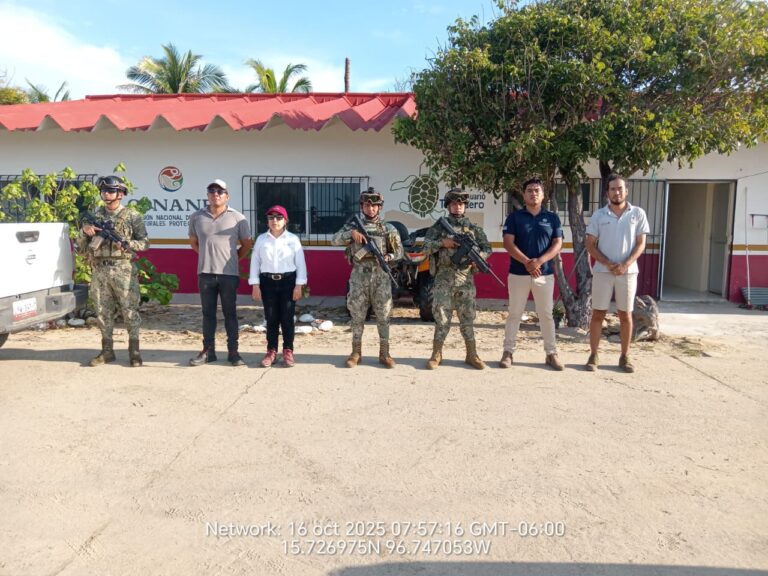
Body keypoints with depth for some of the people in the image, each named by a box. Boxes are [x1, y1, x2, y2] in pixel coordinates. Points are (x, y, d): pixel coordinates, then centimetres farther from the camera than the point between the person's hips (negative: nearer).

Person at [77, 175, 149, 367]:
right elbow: (81, 246, 17)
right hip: (99, 271, 5)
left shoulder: (132, 216, 1)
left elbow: (144, 243, -1)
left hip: (123, 270, -4)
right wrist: (84, 231, -3)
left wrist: (126, 244, -17)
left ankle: (134, 351, 7)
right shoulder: (95, 215, 14)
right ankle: (107, 351, 19)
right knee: (103, 312, 9)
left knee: (130, 311, -2)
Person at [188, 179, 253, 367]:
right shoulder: (196, 217, 6)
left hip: (229, 274, -2)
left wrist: (233, 259, 6)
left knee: (230, 313, 4)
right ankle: (208, 351, 17)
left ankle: (233, 351, 11)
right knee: (208, 313, 9)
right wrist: (207, 256, 12)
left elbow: (247, 244, 7)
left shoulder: (237, 218, -2)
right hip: (205, 273, 3)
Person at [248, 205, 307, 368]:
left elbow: (300, 263, 0)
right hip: (268, 281, 2)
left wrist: (299, 285, -6)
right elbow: (255, 262, 5)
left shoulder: (293, 239, 0)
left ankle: (288, 351, 13)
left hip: (288, 281, -1)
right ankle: (271, 351, 15)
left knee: (287, 318, 2)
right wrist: (255, 285, -1)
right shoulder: (261, 239, 5)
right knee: (271, 318, 5)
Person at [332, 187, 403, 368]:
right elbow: (334, 240, -4)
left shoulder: (388, 228, 4)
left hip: (381, 276, 0)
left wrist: (388, 257, -13)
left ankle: (384, 353, 12)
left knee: (383, 315, 3)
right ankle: (356, 352, 15)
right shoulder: (353, 225, 5)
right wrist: (351, 232, -20)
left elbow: (399, 251, 8)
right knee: (357, 315, 5)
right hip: (359, 276, 0)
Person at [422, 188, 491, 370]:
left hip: (466, 279, 2)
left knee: (467, 318, 6)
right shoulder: (439, 226, 6)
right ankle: (436, 354, 9)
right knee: (442, 318, -1)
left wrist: (478, 257, -9)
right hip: (444, 278, -1)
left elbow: (487, 247, 11)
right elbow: (426, 246, 0)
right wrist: (442, 242, -15)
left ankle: (472, 355, 14)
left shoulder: (473, 227, 11)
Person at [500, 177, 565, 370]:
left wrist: (539, 261, -15)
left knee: (546, 314, 6)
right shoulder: (514, 217, 3)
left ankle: (551, 353, 14)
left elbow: (558, 244, 1)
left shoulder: (552, 218, 9)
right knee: (514, 314, 4)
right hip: (518, 273, -1)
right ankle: (508, 352, 11)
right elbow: (508, 243, -6)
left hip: (545, 273, 1)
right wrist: (527, 262, -18)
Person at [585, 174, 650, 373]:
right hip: (602, 271, 0)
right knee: (598, 314, 2)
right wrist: (608, 264, -12)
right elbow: (590, 245, 1)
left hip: (628, 271, 0)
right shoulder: (598, 215, 1)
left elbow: (641, 244, 1)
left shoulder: (638, 213, 2)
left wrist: (626, 264, -14)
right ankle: (593, 355, 10)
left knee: (625, 315, 7)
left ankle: (625, 356, 18)